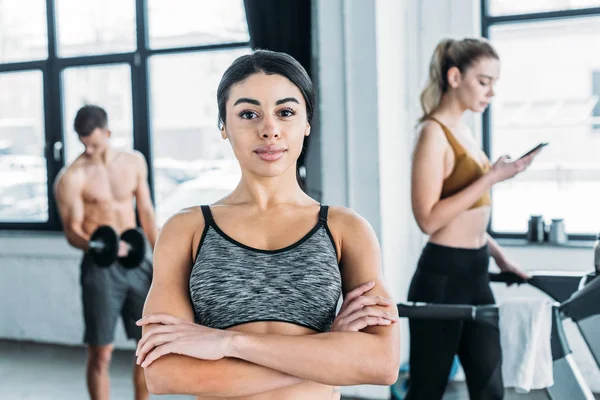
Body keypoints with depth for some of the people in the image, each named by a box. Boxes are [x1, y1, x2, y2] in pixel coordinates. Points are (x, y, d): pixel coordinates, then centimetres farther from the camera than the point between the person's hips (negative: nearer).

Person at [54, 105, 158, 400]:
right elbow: (72, 232, -10)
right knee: (100, 353, -2)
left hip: (136, 263, 5)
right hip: (100, 267, -5)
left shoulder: (134, 162, 5)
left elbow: (146, 212, 11)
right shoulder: (71, 178, -9)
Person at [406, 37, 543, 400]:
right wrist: (491, 178, -23)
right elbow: (429, 218, -23)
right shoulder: (434, 133, -14)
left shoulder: (463, 130, 12)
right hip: (442, 276, -9)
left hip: (475, 274, 9)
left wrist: (497, 254, 16)